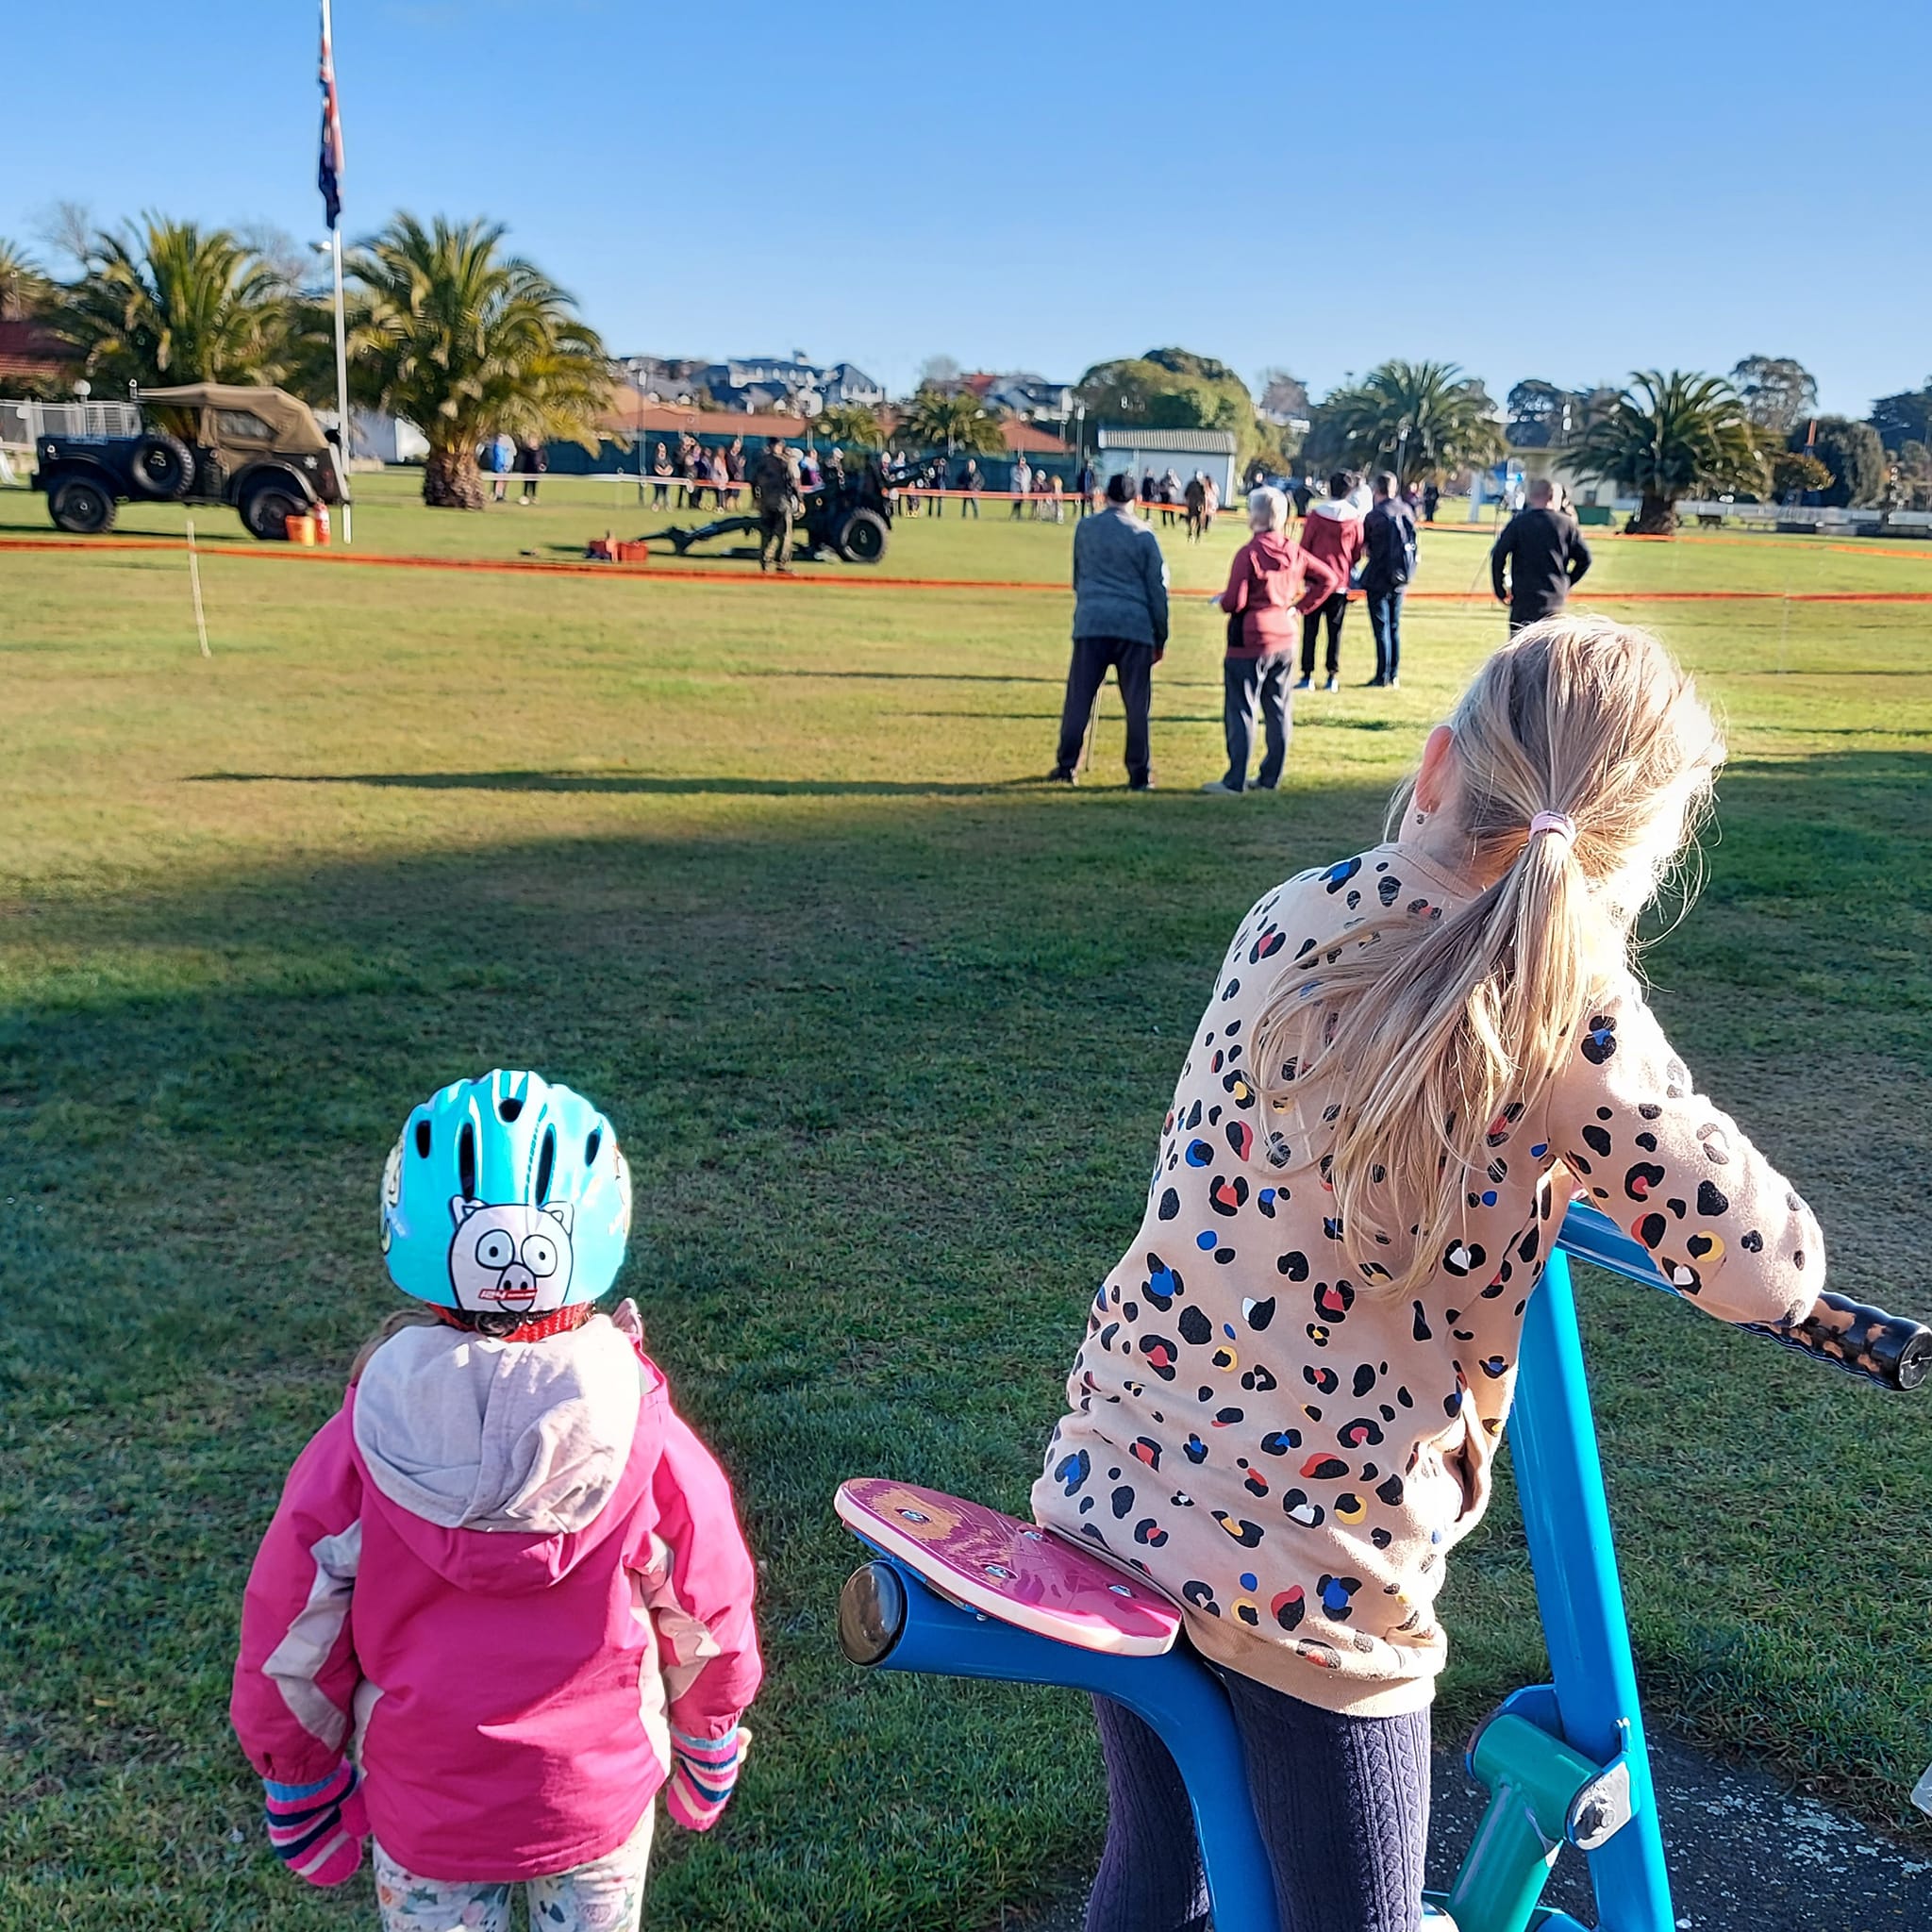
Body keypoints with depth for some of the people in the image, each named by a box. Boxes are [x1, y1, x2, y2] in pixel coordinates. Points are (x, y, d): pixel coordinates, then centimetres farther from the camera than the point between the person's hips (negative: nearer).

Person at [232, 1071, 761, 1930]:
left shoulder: (354, 1452, -23)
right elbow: (709, 1631, -8)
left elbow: (288, 1658, -11)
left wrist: (300, 1789, 9)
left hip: (424, 1816, 0)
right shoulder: (648, 1444, -23)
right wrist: (708, 1755, 12)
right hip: (602, 1796, 0)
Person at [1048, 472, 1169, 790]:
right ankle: (1139, 774, 6)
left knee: (1079, 698, 7)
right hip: (1135, 625, -1)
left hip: (1091, 622, 1)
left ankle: (1067, 766, 10)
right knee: (1137, 703, 3)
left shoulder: (1084, 529, 8)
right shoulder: (1144, 536, 1)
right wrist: (1160, 637, 9)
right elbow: (1158, 589, 2)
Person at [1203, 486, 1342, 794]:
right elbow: (1327, 578, 10)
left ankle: (1235, 780, 1)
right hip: (1285, 637, 7)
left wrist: (1221, 599, 4)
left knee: (1239, 710, 0)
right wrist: (1300, 605, 11)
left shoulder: (1249, 553, -17)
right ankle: (1270, 777, 18)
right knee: (1278, 710, 12)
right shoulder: (1293, 551, 4)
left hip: (1251, 641, -7)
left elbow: (1235, 602, -18)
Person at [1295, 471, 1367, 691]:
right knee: (1335, 630, 8)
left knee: (1310, 629, 5)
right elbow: (1357, 552, 4)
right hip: (1341, 582, 2)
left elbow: (1305, 546, -4)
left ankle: (1307, 675, 2)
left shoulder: (1316, 514, -9)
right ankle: (1333, 676, 7)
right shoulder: (1355, 518, -3)